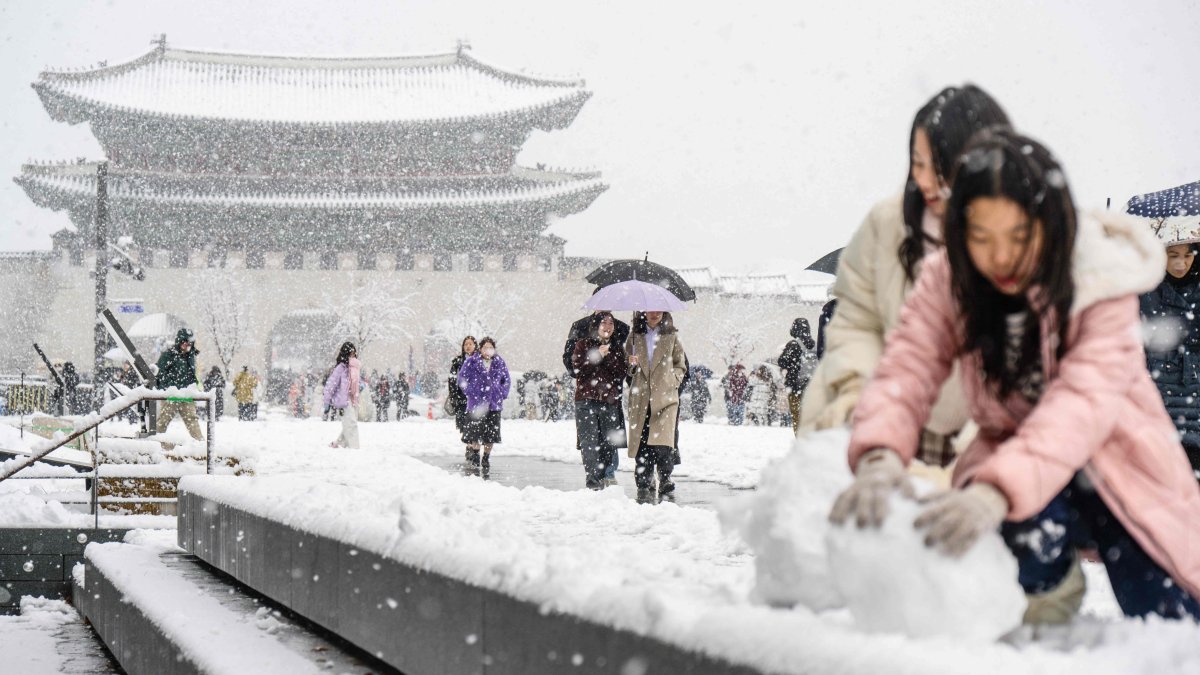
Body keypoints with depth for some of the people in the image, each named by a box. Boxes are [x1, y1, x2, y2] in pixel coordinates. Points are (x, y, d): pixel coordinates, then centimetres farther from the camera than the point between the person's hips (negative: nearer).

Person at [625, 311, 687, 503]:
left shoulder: (671, 337, 11)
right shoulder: (635, 336, 14)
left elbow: (681, 366, 15)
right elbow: (626, 367, 20)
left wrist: (671, 382, -1)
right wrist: (631, 364, -3)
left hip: (665, 396, -2)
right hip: (640, 398, 2)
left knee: (663, 443, -15)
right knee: (642, 444, -3)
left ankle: (665, 484, -2)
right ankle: (644, 486, 6)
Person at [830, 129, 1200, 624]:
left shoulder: (1104, 283, -21)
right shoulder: (947, 281, -10)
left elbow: (1084, 401, -35)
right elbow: (906, 370, -22)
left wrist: (997, 491, -52)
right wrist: (880, 457, -46)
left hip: (1114, 464, 0)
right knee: (1027, 529, -35)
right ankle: (1051, 586, 2)